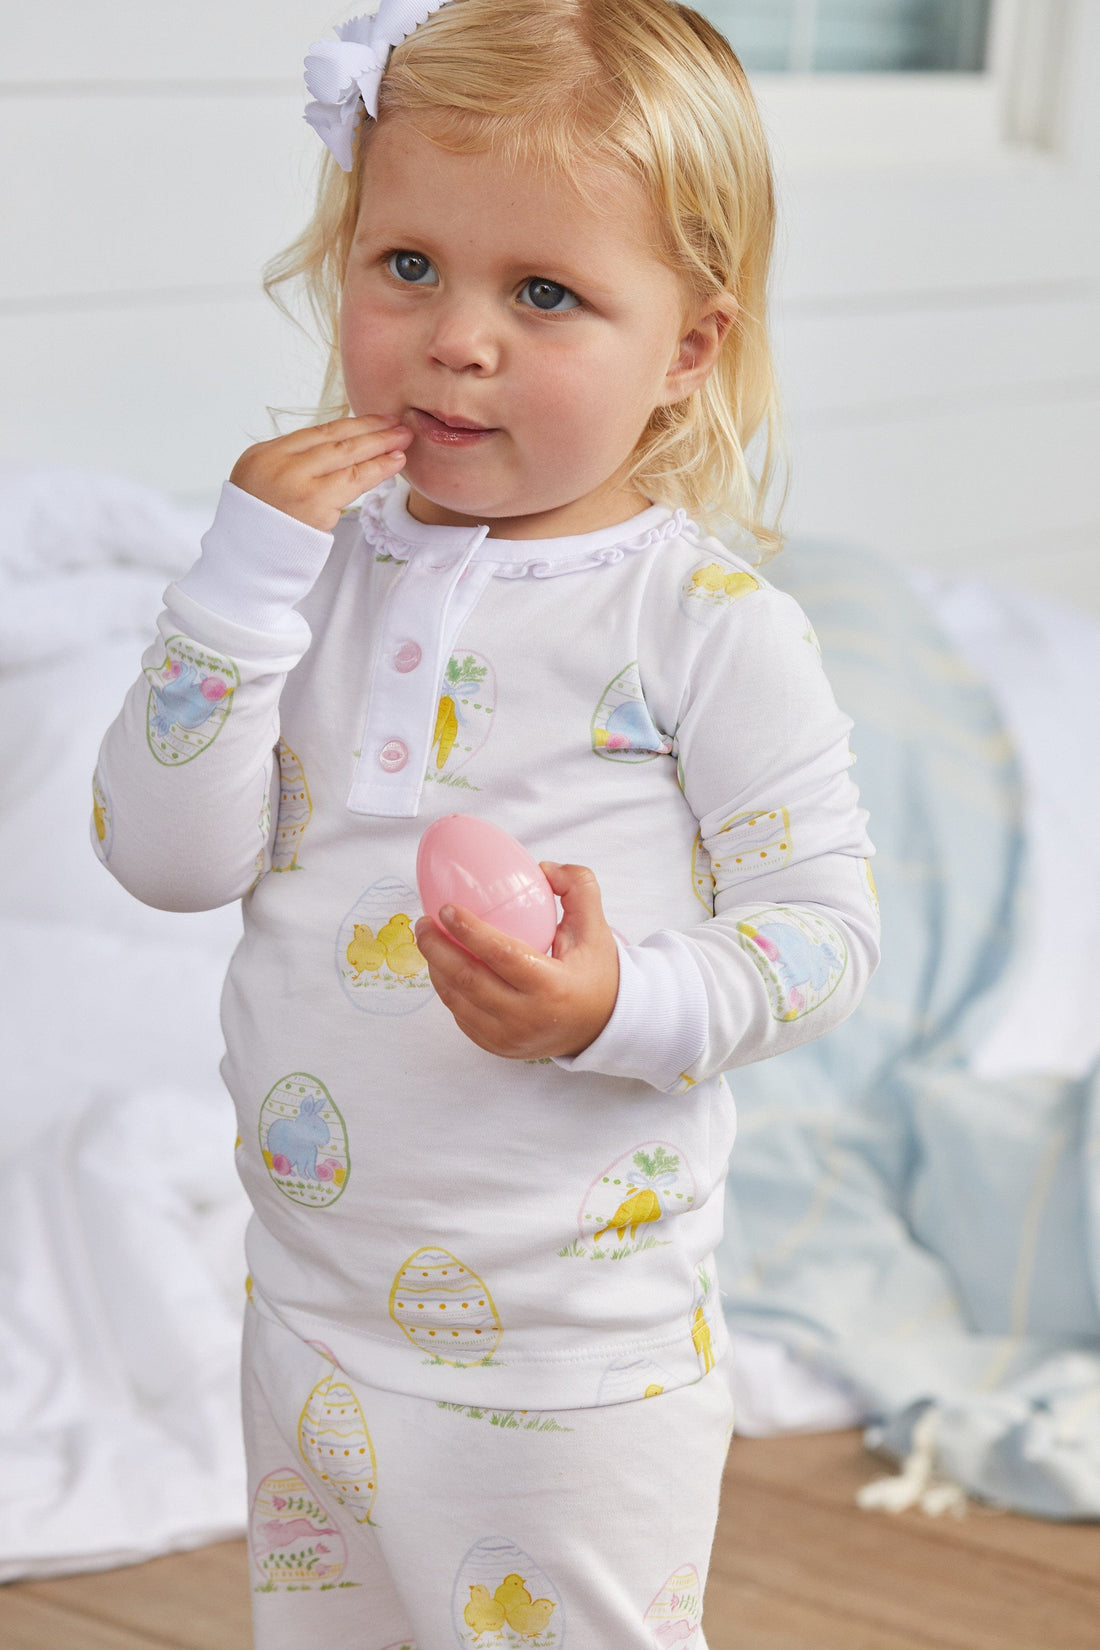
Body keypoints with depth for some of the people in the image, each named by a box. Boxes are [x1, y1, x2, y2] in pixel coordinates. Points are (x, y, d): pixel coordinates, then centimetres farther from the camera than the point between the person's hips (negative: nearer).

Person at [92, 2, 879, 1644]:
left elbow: (827, 920, -11)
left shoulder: (705, 624, -13)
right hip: (313, 1317, 5)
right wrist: (246, 572, -15)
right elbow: (167, 855, -6)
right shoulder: (323, 565, 0)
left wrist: (622, 1007, -28)